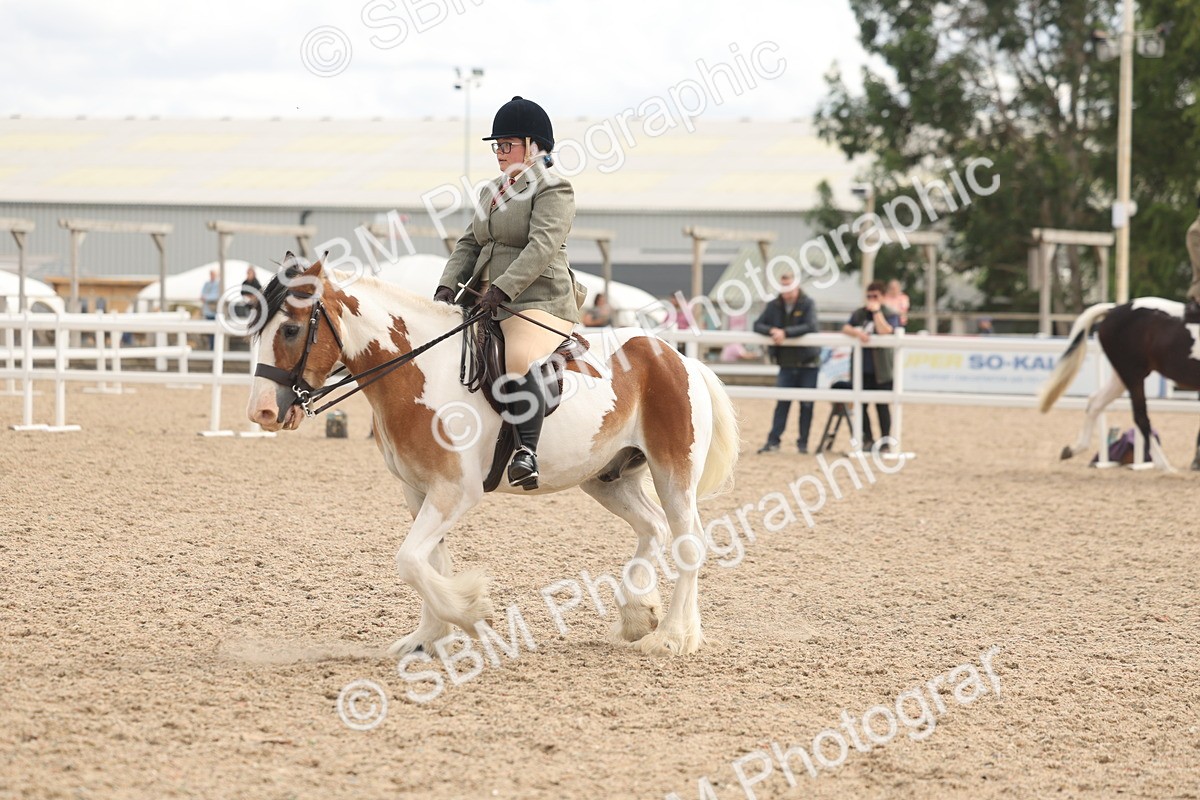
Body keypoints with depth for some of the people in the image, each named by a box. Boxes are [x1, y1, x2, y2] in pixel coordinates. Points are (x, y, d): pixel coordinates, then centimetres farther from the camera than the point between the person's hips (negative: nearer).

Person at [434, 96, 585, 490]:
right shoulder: (493, 191, 21)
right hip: (490, 303, 10)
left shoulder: (553, 189, -6)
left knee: (520, 359, -37)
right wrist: (448, 284, 0)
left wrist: (502, 289, -28)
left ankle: (526, 452, -44)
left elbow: (542, 246, -19)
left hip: (539, 301, -10)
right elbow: (469, 244, 19)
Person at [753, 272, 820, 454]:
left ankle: (803, 442, 9)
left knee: (806, 404, 3)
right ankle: (773, 440, -3)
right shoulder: (774, 306, 4)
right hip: (786, 363, 2)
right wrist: (772, 330, -19)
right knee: (782, 402, -3)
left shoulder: (807, 304, -7)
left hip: (808, 363, -2)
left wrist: (785, 333, -28)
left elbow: (810, 327, -21)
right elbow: (757, 325, 1)